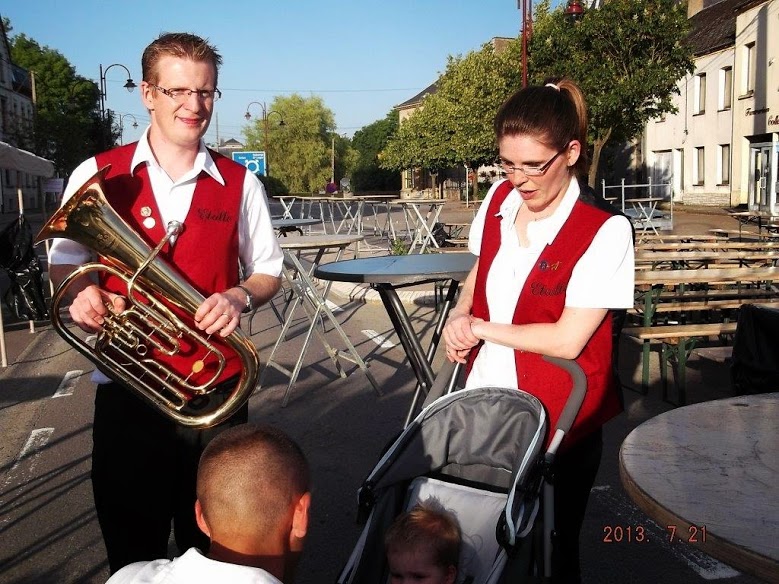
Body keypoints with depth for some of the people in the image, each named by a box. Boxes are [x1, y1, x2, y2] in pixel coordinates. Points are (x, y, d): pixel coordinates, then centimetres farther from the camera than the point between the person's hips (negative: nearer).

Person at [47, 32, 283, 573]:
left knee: (215, 547, 14)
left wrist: (239, 296, -13)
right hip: (127, 390, 0)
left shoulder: (239, 184, 2)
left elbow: (269, 272, 9)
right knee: (133, 550, 14)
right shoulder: (98, 175, -1)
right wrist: (83, 291, -15)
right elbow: (64, 260, 8)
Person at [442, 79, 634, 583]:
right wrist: (460, 315, -4)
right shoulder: (499, 200, 0)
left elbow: (567, 340, -20)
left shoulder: (605, 232, -17)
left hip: (558, 426, -5)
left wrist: (480, 329, -12)